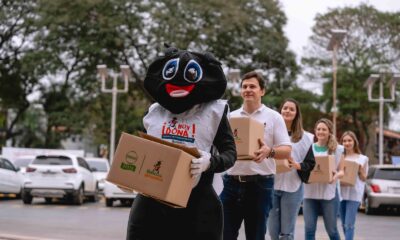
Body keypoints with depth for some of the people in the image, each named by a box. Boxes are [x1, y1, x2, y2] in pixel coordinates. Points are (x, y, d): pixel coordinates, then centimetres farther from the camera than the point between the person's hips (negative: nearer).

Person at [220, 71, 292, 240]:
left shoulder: (273, 117, 2)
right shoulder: (231, 117, 11)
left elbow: (287, 151, -3)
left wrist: (269, 152, -24)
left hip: (260, 184, -2)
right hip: (231, 182, 3)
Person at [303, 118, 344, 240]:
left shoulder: (337, 149, 5)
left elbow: (341, 171, 6)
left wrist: (336, 176, -17)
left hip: (329, 192, -2)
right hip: (310, 192, 2)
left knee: (331, 229, 4)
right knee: (309, 229, -2)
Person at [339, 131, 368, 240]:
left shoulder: (362, 159, 5)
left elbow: (364, 178, 6)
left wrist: (360, 170, -11)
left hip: (354, 193, -4)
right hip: (341, 192, 4)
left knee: (349, 225, -12)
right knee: (344, 225, 8)